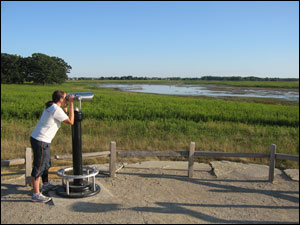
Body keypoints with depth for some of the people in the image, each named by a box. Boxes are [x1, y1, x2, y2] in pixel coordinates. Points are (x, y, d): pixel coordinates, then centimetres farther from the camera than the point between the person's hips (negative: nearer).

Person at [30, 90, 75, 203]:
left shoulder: (50, 107, 11)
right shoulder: (56, 109, -18)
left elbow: (64, 115, 24)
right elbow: (71, 122, -14)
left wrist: (65, 106, 10)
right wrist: (71, 104, -12)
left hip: (36, 138, 10)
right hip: (41, 141, -10)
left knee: (46, 164, 25)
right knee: (39, 167, -1)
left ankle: (46, 184, 44)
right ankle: (36, 194, 8)